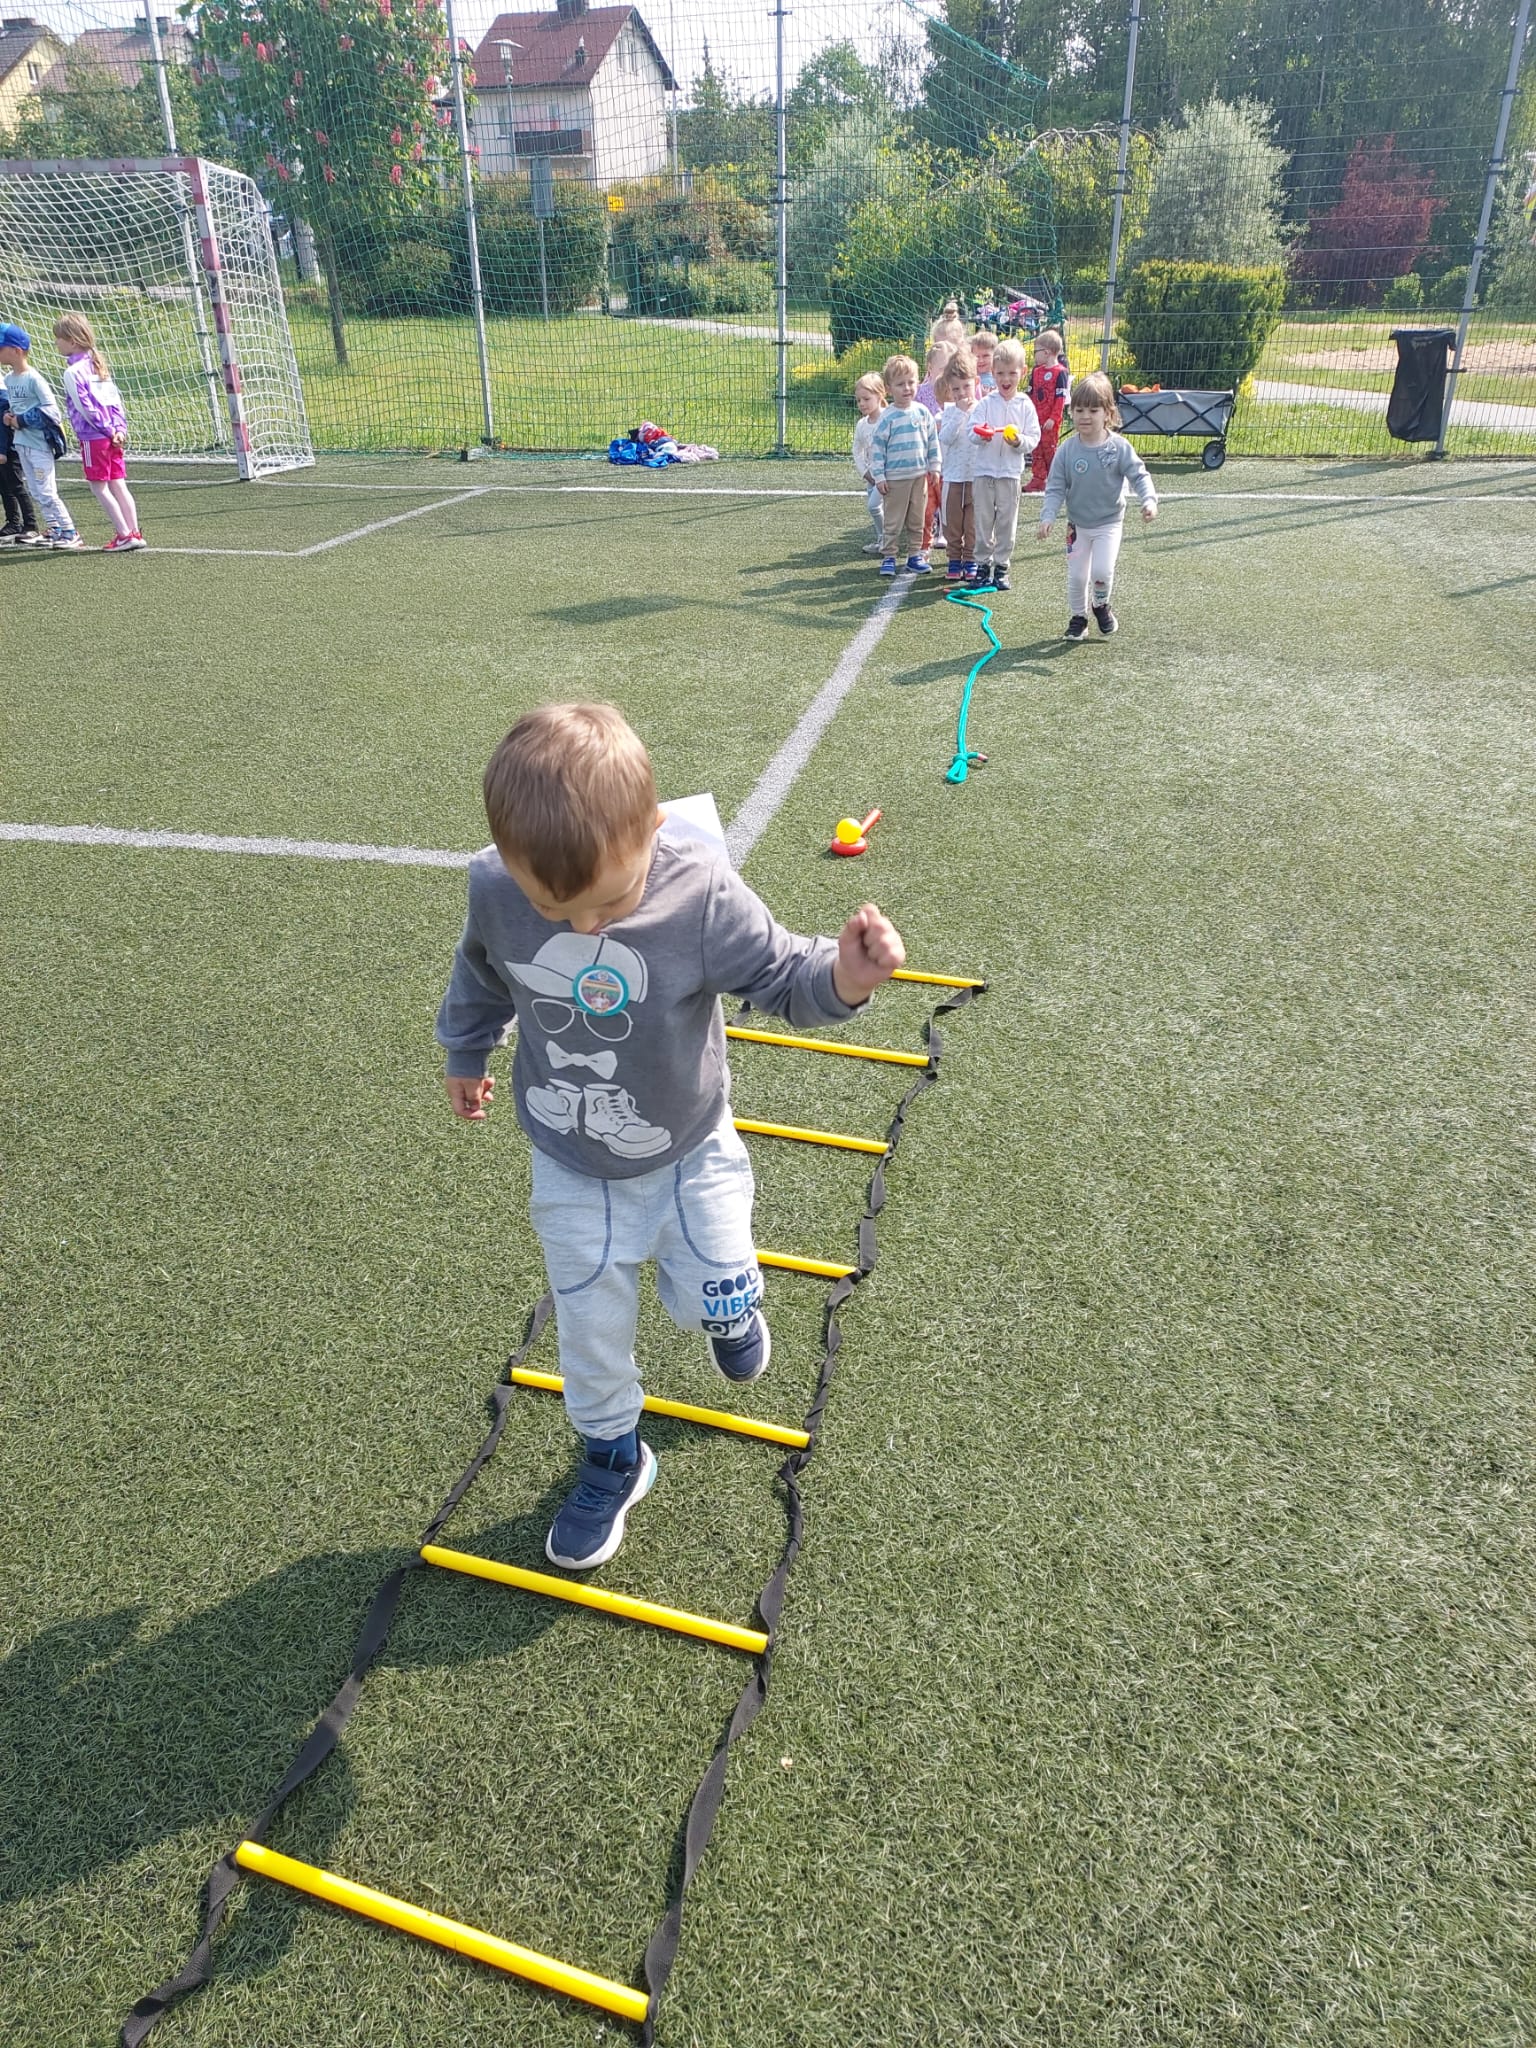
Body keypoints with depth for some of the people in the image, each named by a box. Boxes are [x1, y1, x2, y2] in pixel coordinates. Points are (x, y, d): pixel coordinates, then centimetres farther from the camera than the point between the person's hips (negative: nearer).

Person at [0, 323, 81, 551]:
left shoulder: (34, 379, -15)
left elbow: (51, 412, -19)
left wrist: (21, 420, -17)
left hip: (39, 443, -8)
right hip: (21, 442, 8)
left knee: (46, 492, -9)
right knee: (36, 492, 11)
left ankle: (70, 533, -4)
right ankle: (55, 530, 19)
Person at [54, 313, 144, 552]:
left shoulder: (72, 372, -12)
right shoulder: (98, 363, 12)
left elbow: (86, 408, -17)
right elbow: (116, 399, 10)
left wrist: (109, 430, -8)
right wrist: (119, 429, 4)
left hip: (93, 437, -8)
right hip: (112, 436, 8)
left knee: (99, 488, -1)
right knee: (118, 484, 9)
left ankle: (124, 535, -4)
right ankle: (134, 532, 8)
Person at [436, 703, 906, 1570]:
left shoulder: (701, 889, -29)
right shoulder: (496, 890, -22)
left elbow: (779, 974, -18)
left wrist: (843, 976, -41)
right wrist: (466, 1055, 19)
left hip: (689, 1149, -1)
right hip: (572, 1168, 2)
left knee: (713, 1299, 10)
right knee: (592, 1329, 12)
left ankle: (723, 1302, 49)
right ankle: (612, 1456, 40)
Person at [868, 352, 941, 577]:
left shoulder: (923, 412, 3)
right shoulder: (887, 417, -9)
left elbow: (933, 440, 12)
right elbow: (876, 446, -7)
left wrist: (934, 466, 8)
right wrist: (879, 477, -10)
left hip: (919, 475, 4)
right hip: (895, 478, -4)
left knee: (917, 520, 11)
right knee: (893, 521, 2)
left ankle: (915, 554, 20)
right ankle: (889, 557, 9)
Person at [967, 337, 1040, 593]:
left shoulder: (1025, 405, 2)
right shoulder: (986, 403, 1)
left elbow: (1034, 438, 0)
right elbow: (972, 430, -4)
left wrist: (1019, 441, -20)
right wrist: (981, 434, -25)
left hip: (1010, 471, 0)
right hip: (984, 469, 0)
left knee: (1007, 522, 5)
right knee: (983, 520, 5)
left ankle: (1001, 566, 15)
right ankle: (983, 564, 15)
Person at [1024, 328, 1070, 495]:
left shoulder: (1060, 372, -12)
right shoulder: (1036, 371, 9)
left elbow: (1060, 399, -15)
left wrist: (1053, 418, -19)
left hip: (1050, 422, -7)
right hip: (1035, 419, 7)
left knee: (1050, 449, 2)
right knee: (1036, 450, 9)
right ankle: (1037, 479, 15)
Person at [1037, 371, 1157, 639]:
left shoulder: (1119, 447, -13)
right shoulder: (1067, 449, -9)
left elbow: (1139, 475, -12)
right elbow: (1055, 487, -6)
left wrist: (1149, 500, -29)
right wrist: (1048, 516, -19)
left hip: (1109, 522, -2)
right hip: (1077, 524, 2)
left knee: (1102, 571, -15)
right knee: (1076, 575, 6)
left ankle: (1100, 605, 16)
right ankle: (1078, 616, 29)